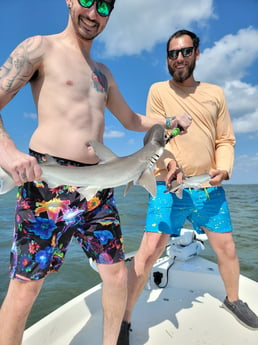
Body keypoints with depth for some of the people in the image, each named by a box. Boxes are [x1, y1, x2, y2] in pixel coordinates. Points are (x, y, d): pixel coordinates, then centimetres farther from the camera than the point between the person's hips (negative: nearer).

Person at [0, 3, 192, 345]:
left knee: (117, 275, 11)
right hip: (47, 183, -5)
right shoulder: (40, 47, 5)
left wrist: (170, 121, 19)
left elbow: (131, 120, 31)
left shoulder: (103, 73, 23)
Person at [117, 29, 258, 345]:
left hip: (209, 187, 4)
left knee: (226, 248, 15)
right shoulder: (158, 90, 4)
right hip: (168, 187, -3)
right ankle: (124, 319, 12)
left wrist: (224, 168, -9)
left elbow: (225, 140, 10)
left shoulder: (215, 93, 11)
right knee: (148, 251, -9)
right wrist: (170, 164, -25)